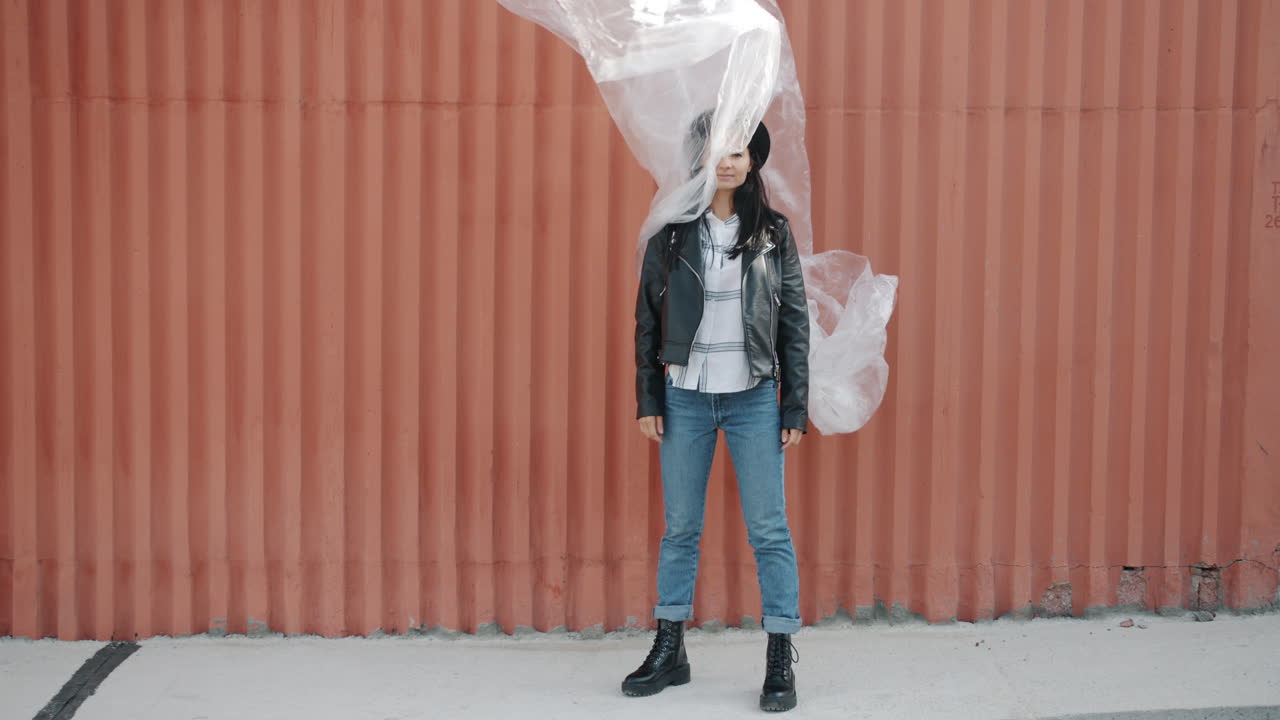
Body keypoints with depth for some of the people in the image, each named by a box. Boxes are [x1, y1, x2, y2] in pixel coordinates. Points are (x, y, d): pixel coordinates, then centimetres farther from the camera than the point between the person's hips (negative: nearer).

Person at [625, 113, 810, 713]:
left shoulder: (773, 233, 1)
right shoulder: (671, 233, 2)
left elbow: (795, 321, 2)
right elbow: (647, 318, 5)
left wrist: (796, 406, -2)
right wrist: (648, 399, 1)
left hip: (753, 398, -1)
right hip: (685, 397, 1)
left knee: (768, 529, 0)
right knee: (679, 528, 9)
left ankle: (781, 658, 9)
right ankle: (669, 651, 21)